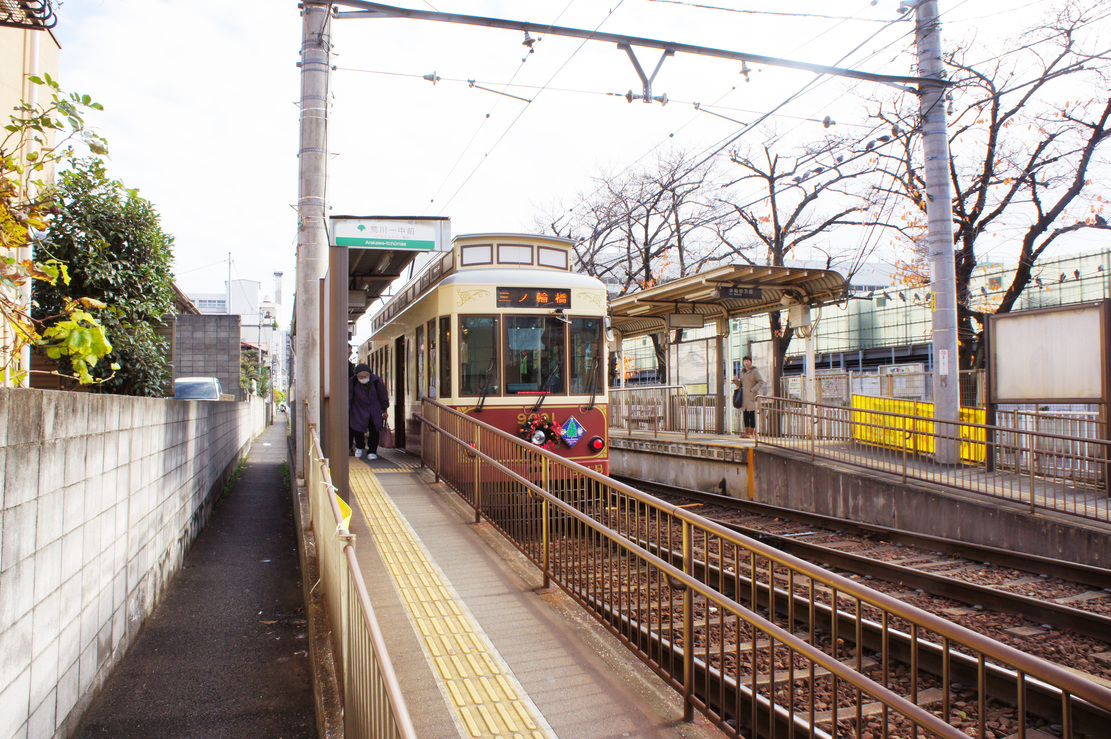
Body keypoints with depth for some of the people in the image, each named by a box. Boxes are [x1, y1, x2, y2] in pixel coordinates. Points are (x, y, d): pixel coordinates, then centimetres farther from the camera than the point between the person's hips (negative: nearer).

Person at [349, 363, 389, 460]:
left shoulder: (377, 380, -17)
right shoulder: (352, 381, -16)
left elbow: (383, 396, -2)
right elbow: (349, 397, -4)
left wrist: (384, 410, 4)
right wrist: (347, 411, -4)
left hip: (375, 411, 0)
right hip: (358, 410, 0)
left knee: (374, 431, -2)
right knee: (357, 430, 1)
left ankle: (372, 451, 11)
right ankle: (359, 447, 30)